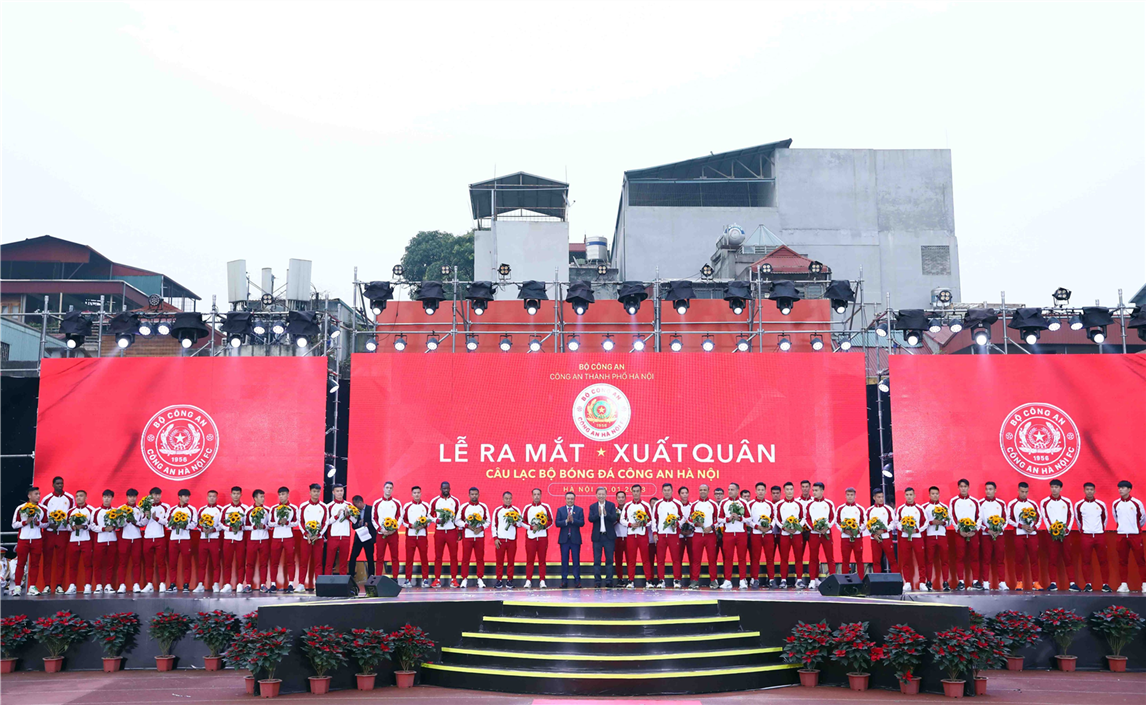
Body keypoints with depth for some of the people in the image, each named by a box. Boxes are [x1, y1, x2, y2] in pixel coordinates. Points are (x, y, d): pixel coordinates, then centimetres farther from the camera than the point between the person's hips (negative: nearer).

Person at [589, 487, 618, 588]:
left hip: (609, 536, 0)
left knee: (609, 559, 2)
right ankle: (597, 582, 4)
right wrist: (598, 513, -24)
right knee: (597, 560, 1)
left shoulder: (611, 505, 3)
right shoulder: (592, 506, 6)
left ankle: (609, 581, 8)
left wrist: (606, 513, -25)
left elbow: (614, 518, -9)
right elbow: (590, 519, -8)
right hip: (597, 536, 1)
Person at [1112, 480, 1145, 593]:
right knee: (1122, 561, 4)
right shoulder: (1115, 504, 5)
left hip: (1135, 535, -3)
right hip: (1121, 535, 3)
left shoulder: (1137, 503, -4)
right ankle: (1124, 584, 7)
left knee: (1140, 560, -1)